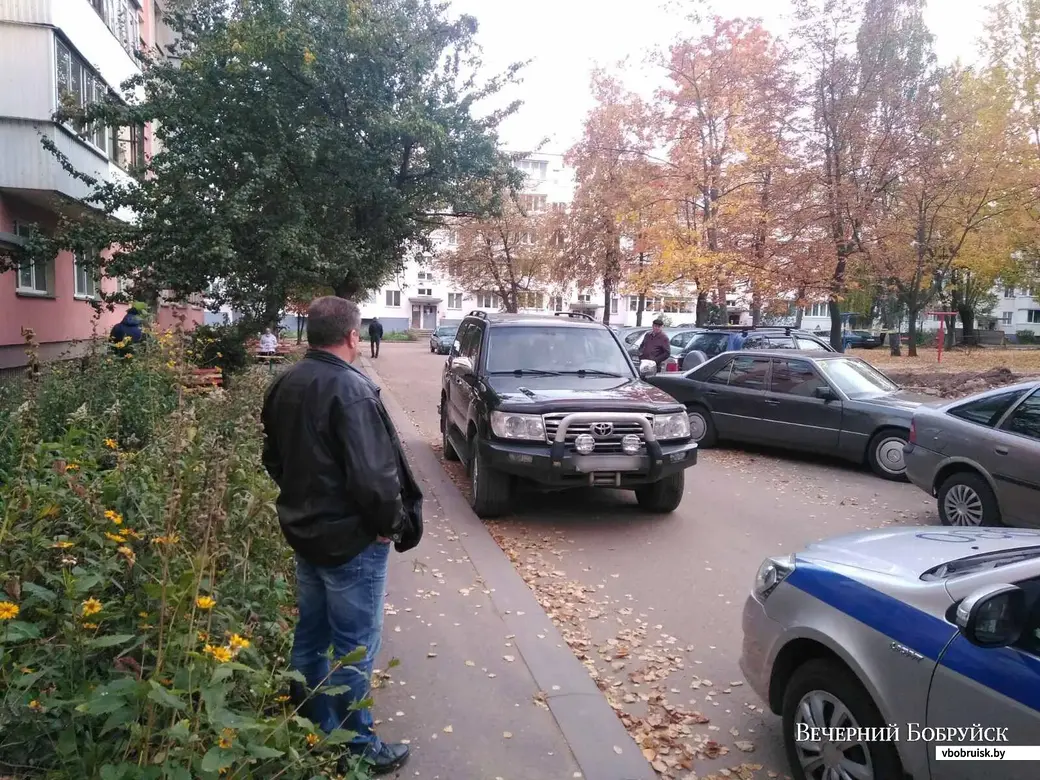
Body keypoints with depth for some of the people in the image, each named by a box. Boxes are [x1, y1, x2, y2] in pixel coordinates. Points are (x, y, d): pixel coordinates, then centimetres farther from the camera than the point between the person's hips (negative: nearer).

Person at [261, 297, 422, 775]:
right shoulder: (351, 389, -23)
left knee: (311, 637, 20)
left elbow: (274, 458, 14)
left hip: (303, 531, 9)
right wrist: (392, 524, -13)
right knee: (353, 646, 6)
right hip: (352, 539, -8)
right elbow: (373, 474, -28)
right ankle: (355, 747, 20)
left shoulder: (284, 386, 4)